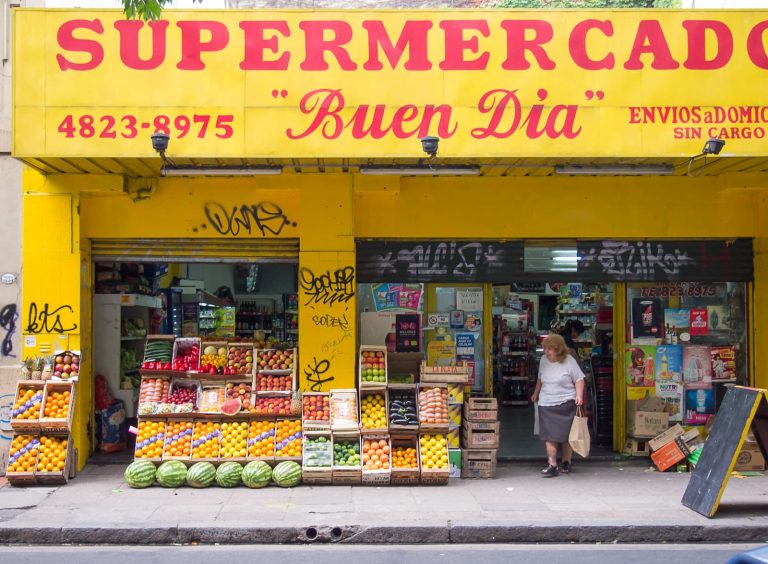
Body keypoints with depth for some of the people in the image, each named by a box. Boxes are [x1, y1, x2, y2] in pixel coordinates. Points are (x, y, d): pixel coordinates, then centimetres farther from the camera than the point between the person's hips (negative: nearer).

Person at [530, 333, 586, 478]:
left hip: (566, 404, -3)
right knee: (549, 436, -5)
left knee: (566, 435, 6)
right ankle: (552, 465, -3)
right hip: (546, 405, 3)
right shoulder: (543, 360, 7)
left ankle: (566, 462, 23)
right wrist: (536, 393, 29)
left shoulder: (569, 361, -7)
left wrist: (579, 395, -19)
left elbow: (579, 379, -5)